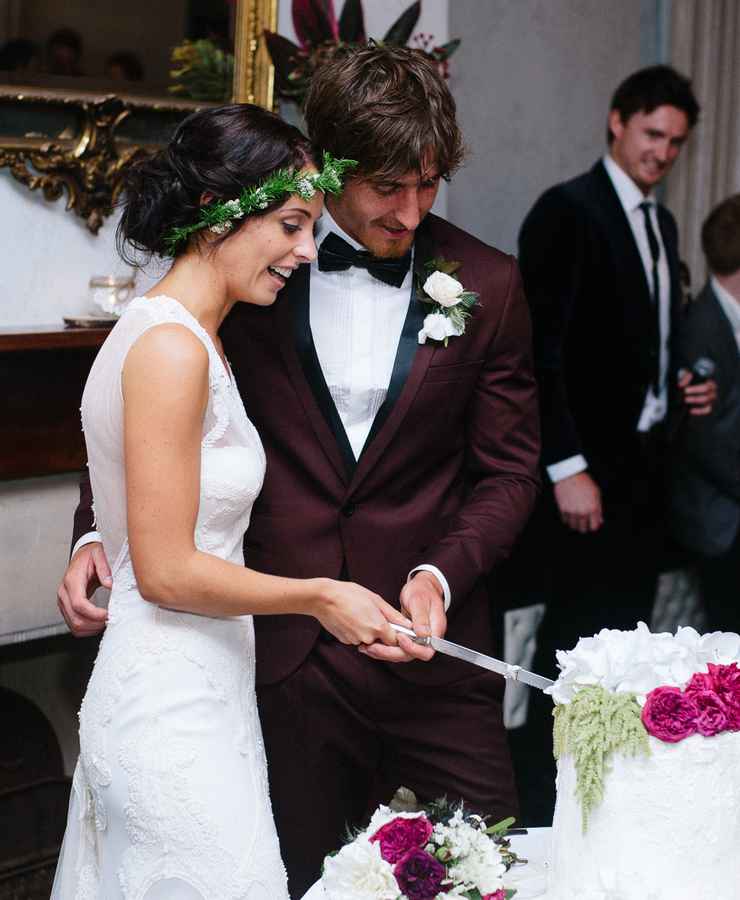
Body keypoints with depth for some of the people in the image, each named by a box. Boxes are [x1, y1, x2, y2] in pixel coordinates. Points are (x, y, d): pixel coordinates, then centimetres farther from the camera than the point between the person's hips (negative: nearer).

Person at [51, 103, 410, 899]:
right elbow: (166, 572, -20)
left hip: (196, 692, 10)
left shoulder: (191, 338, 10)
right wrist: (319, 597, -10)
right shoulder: (171, 349, -19)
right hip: (174, 713, -10)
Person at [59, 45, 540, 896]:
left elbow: (506, 469, 3)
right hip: (286, 655, 0)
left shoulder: (488, 284, -1)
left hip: (433, 651, 1)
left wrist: (439, 575, -14)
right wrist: (97, 534, -8)